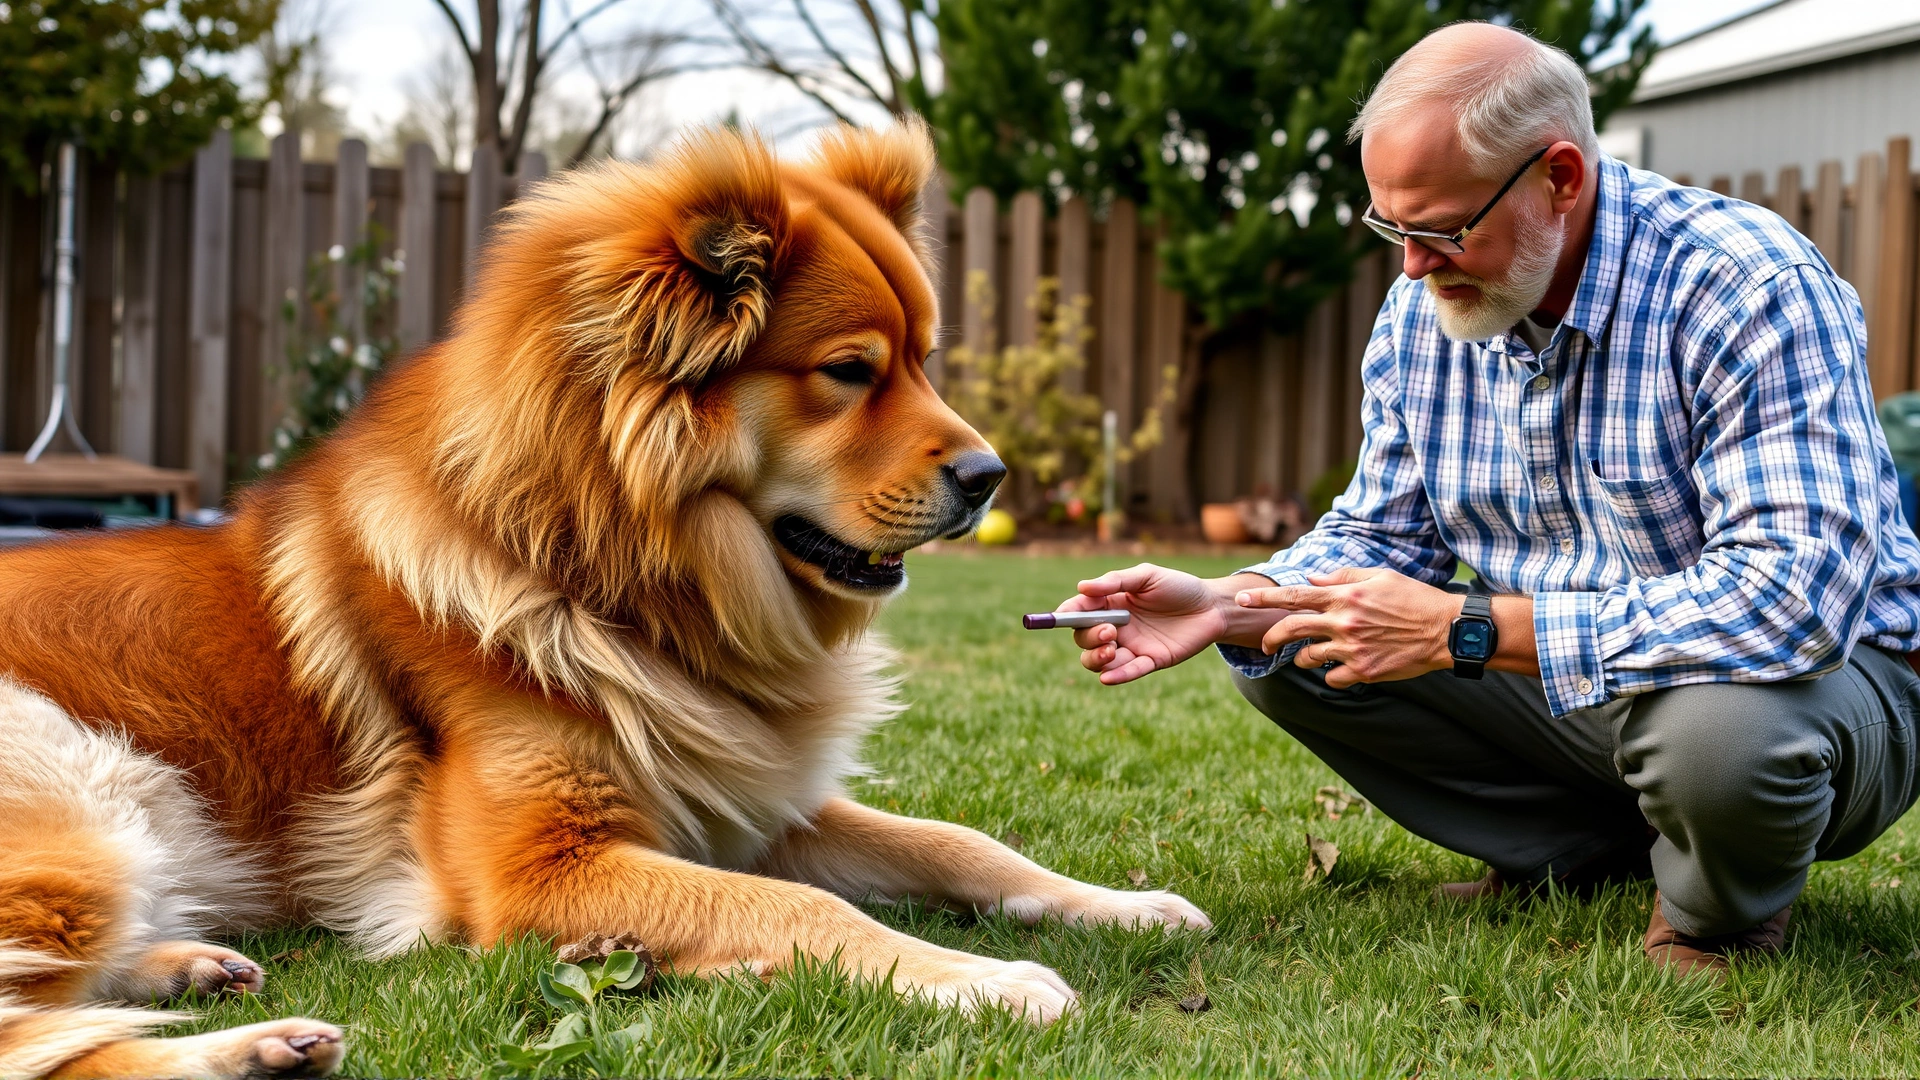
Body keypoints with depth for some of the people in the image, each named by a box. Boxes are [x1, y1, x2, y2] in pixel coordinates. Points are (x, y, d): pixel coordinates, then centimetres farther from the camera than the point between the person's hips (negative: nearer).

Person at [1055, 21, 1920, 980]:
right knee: (1281, 657, -5)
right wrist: (1225, 605, -15)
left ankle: (1723, 914, -4)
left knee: (1716, 728, -41)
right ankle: (1596, 855, 2)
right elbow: (1383, 535, 8)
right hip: (1566, 677, 6)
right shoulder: (1421, 310, -3)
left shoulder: (1749, 287, -26)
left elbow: (1794, 594, -36)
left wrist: (1463, 631, -35)